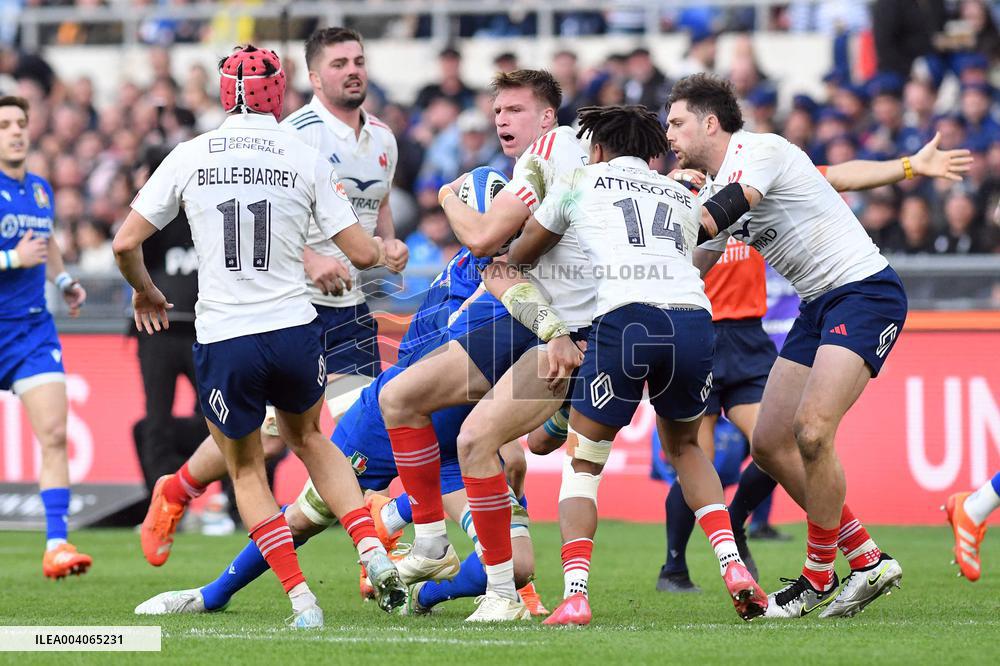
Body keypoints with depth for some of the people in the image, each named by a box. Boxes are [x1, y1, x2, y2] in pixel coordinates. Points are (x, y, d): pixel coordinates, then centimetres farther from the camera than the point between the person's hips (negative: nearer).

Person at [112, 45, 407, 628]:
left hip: (222, 340, -1)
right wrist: (387, 253, 23)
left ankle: (301, 599, 7)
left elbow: (125, 243, 1)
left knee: (246, 470, 18)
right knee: (307, 437, 29)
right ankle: (374, 552, 12)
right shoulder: (307, 159, -1)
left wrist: (145, 291, 21)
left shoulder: (188, 157, 0)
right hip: (295, 332, 1)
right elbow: (359, 251, -1)